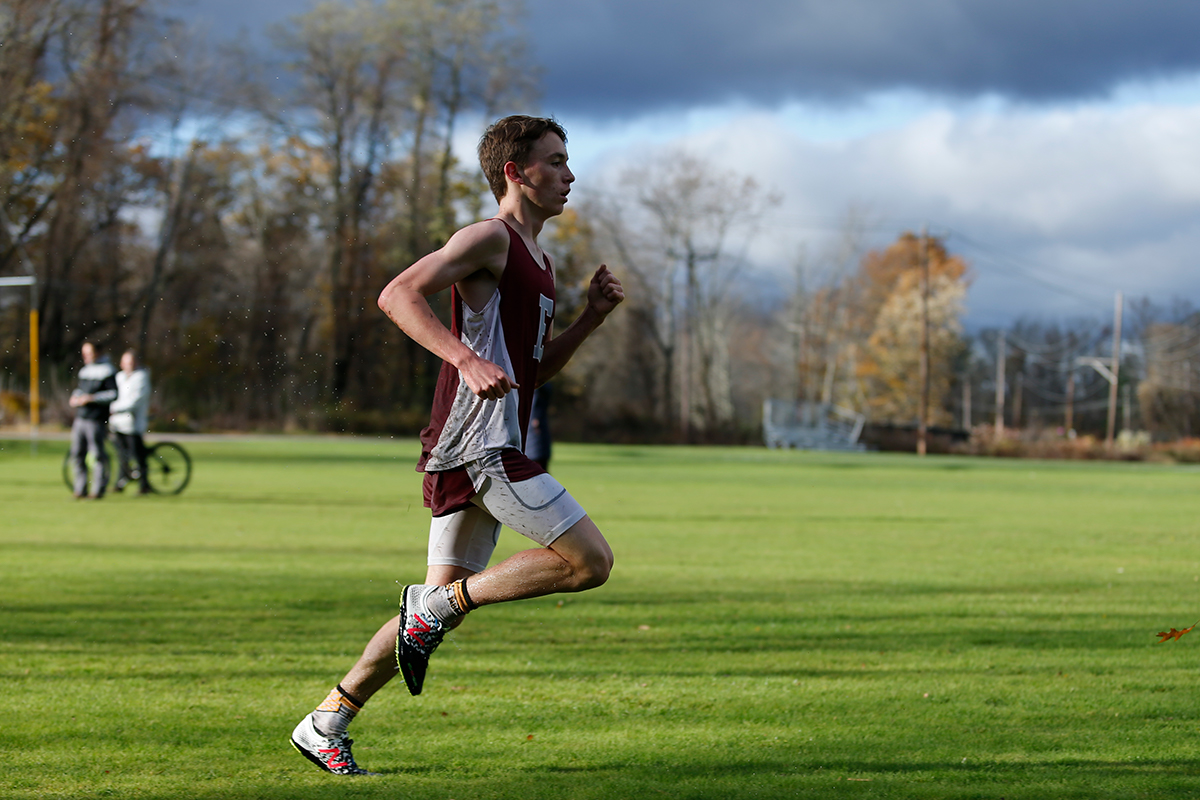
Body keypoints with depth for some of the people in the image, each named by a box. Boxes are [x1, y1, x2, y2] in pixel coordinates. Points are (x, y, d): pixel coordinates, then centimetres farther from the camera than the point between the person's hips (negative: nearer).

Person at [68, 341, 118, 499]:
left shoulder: (107, 371, -6)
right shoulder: (84, 371, 17)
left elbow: (114, 394, -13)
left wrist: (92, 398, -17)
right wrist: (75, 396, 8)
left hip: (96, 420, -7)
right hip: (80, 419, 7)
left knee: (98, 455, -2)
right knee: (77, 454, 6)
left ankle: (98, 490, 4)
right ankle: (80, 489, 13)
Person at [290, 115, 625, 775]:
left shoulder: (538, 262, 24)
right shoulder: (489, 239, -5)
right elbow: (398, 295, -17)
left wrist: (592, 316, 16)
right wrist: (467, 359, -28)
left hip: (479, 455, 10)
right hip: (478, 442, -10)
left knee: (445, 607, 10)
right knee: (590, 560, -13)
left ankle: (325, 725, 13)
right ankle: (436, 602, -7)